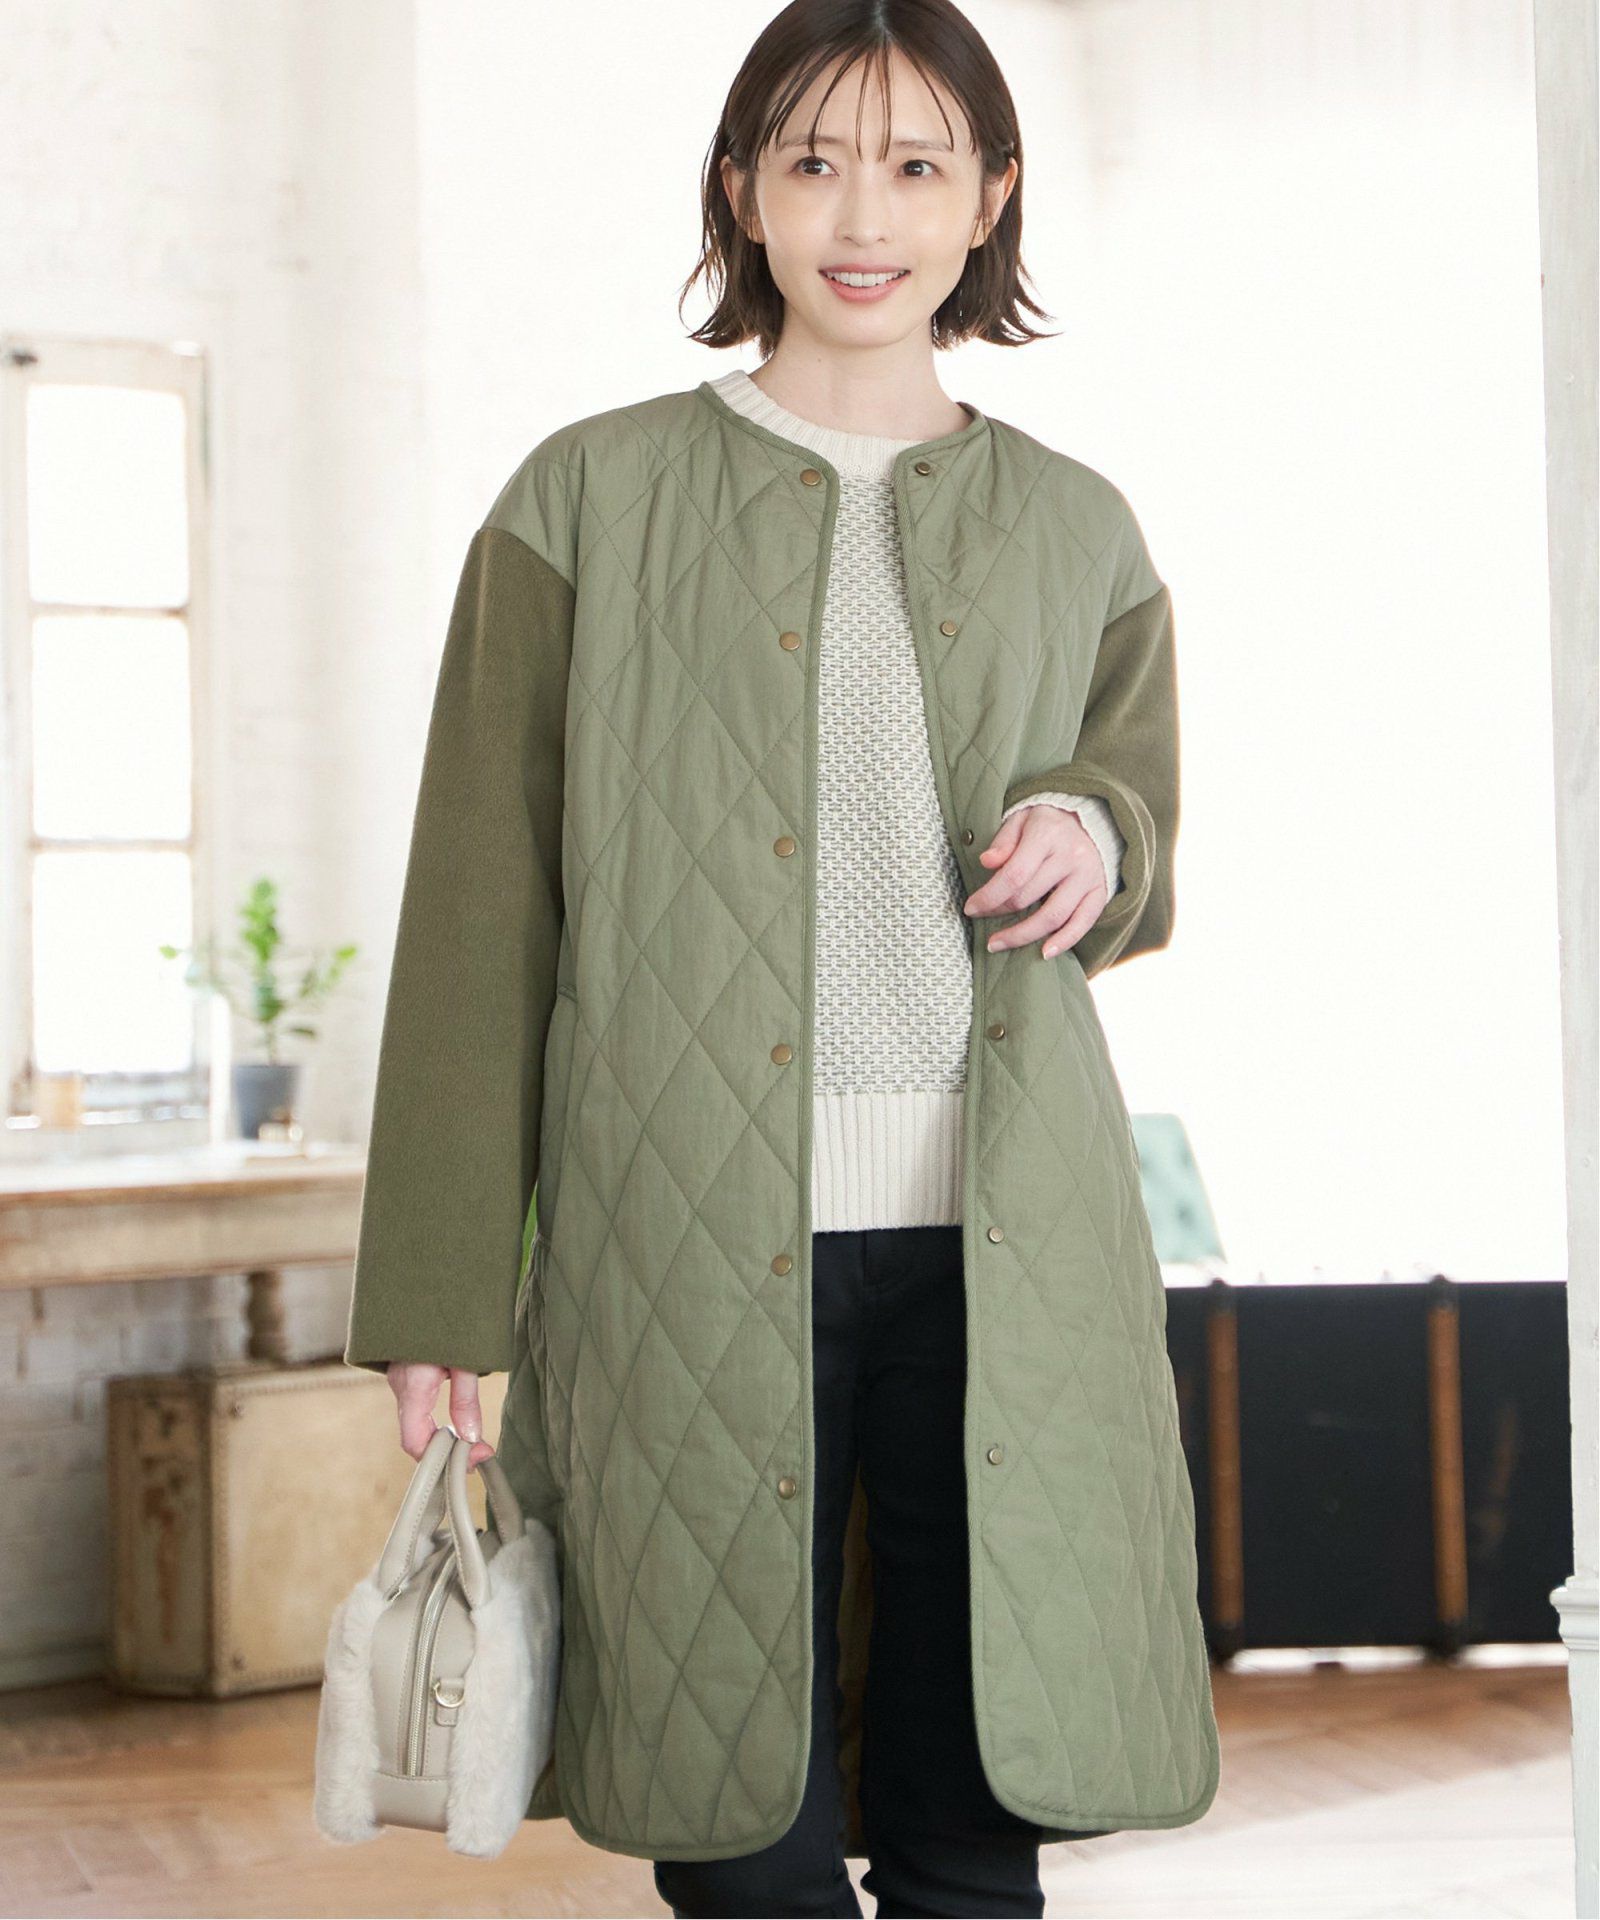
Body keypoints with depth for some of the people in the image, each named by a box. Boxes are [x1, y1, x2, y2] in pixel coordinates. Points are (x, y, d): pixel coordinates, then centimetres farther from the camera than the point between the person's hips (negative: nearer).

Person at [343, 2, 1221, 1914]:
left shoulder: (1078, 534, 14)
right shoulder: (592, 500, 6)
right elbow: (480, 913, 3)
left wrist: (1093, 841, -1)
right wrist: (440, 1295, -3)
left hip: (1003, 1255, 2)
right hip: (687, 1253, -2)